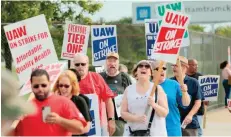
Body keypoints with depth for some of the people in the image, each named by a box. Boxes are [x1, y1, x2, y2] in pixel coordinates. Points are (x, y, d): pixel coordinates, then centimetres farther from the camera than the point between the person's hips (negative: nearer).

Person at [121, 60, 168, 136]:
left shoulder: (157, 89, 3)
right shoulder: (129, 90, 8)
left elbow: (165, 112, 0)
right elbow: (123, 113, 5)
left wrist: (154, 105, -19)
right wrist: (136, 118, -14)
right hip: (135, 133, 2)